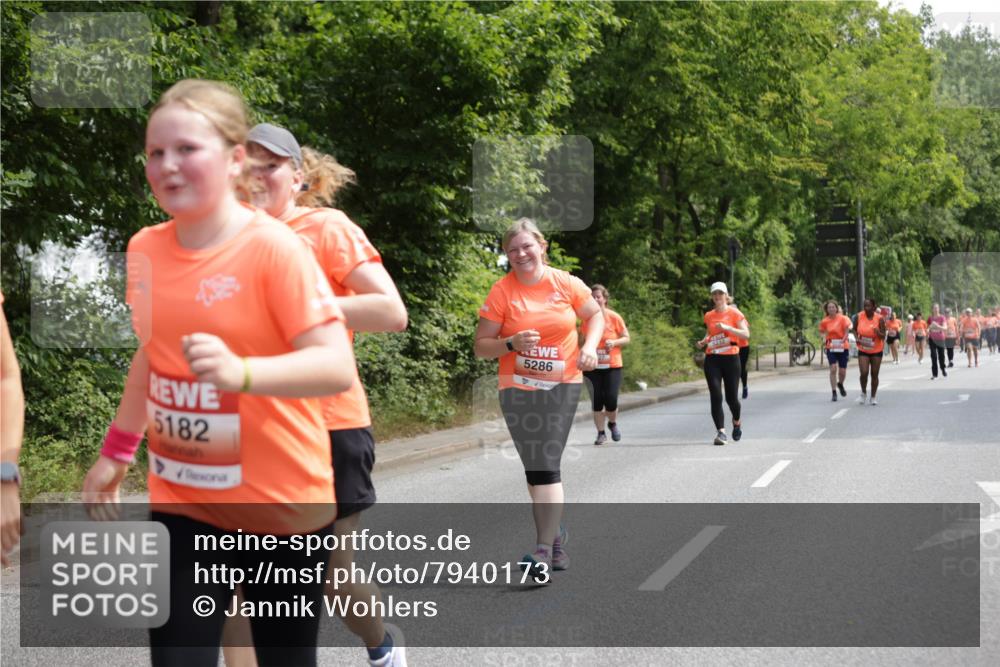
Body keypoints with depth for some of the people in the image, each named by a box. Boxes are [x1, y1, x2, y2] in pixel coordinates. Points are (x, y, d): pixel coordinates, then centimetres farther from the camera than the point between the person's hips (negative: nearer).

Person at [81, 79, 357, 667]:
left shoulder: (276, 249, -17)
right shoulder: (145, 250, 1)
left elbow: (337, 366, -24)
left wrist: (240, 372, -40)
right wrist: (118, 451, 19)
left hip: (282, 504, -4)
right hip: (183, 502, 5)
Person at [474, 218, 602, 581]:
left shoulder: (566, 283, -3)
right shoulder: (501, 292, -7)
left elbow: (595, 314, 14)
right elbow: (481, 347, -4)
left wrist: (589, 346, -4)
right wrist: (512, 343, -22)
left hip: (563, 386, 0)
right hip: (519, 390, 0)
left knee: (545, 465, -6)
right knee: (539, 467, 3)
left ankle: (544, 551, -7)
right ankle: (554, 537, 24)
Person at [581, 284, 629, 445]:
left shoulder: (614, 317, -2)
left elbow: (626, 338, 3)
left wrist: (614, 342, -16)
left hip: (612, 366, -1)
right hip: (592, 367, 2)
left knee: (611, 400, -8)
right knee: (596, 401, -1)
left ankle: (613, 424, 23)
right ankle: (601, 433, 14)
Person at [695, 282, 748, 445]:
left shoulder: (734, 313, -1)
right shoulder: (708, 316, 11)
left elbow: (746, 334, -9)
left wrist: (727, 327, -20)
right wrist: (703, 342, 5)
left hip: (731, 358, -2)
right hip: (712, 359, 3)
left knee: (731, 397, 2)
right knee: (715, 396, -11)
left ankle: (737, 422, 33)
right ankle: (721, 432, -10)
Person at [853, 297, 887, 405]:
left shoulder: (879, 319, -11)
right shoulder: (858, 317, -6)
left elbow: (883, 336, -8)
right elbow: (854, 330, 10)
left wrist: (878, 333, -30)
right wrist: (857, 338, -9)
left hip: (876, 351, 0)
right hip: (863, 350, 0)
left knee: (874, 374, 5)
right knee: (864, 373, -13)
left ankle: (873, 397, 20)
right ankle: (864, 393, 13)